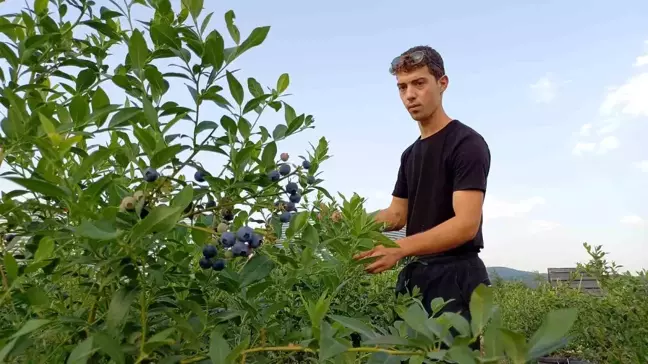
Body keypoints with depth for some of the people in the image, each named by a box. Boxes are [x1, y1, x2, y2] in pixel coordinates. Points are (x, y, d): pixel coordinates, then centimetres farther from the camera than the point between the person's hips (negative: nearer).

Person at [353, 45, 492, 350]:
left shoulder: (467, 143, -11)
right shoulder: (410, 154, 16)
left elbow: (466, 224, -21)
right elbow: (397, 215, 12)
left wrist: (399, 249, -32)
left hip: (455, 276, -8)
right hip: (413, 274, 8)